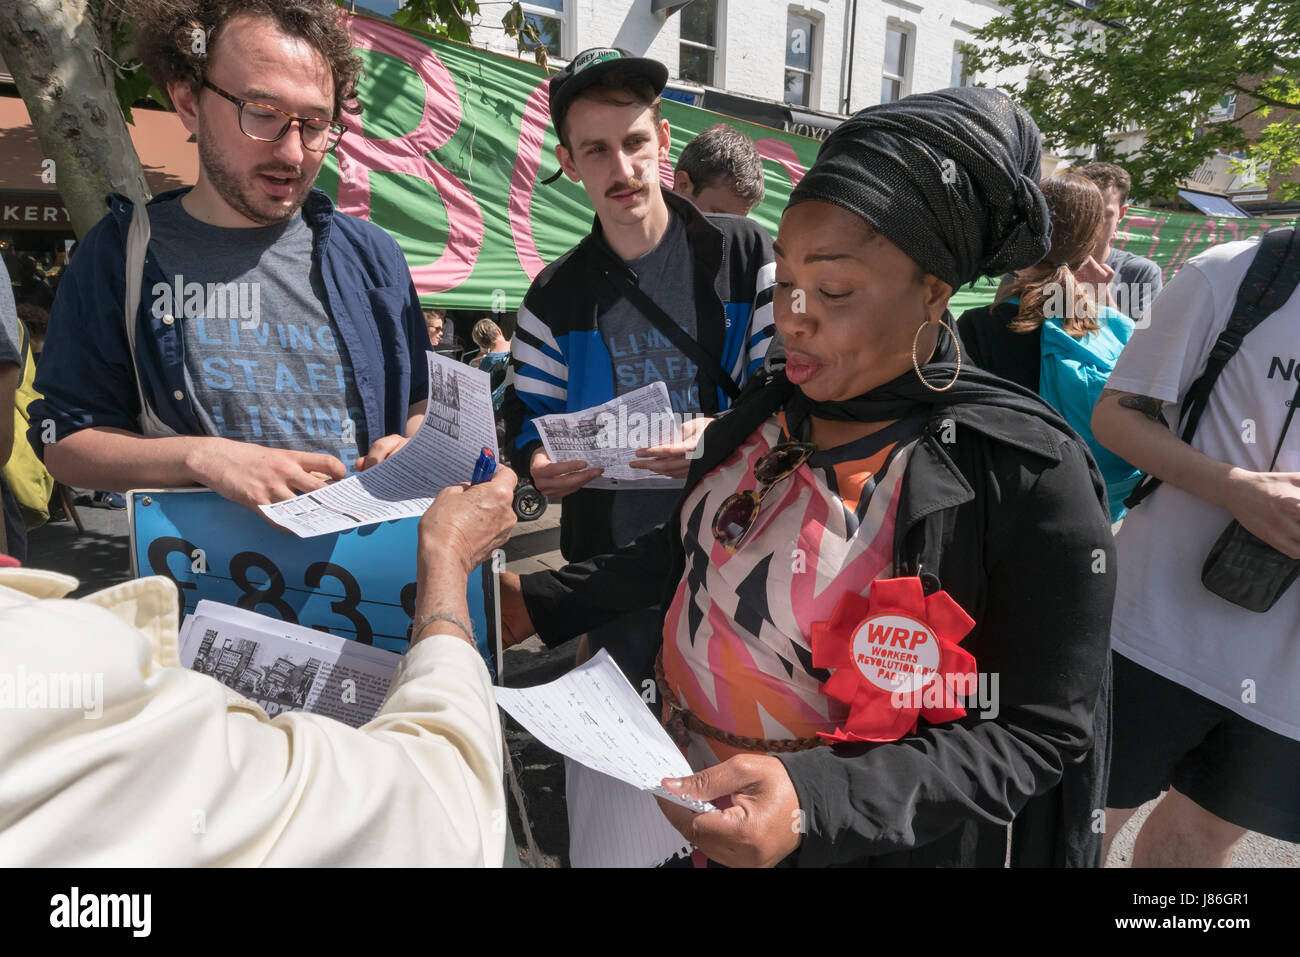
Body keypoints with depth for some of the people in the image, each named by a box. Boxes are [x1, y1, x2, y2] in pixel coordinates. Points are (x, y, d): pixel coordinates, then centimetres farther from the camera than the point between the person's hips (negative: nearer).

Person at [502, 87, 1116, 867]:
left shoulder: (1026, 474, -22)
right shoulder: (773, 407, -4)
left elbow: (1038, 731, -19)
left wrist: (815, 801, -31)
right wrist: (543, 602, 2)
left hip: (856, 842, -6)